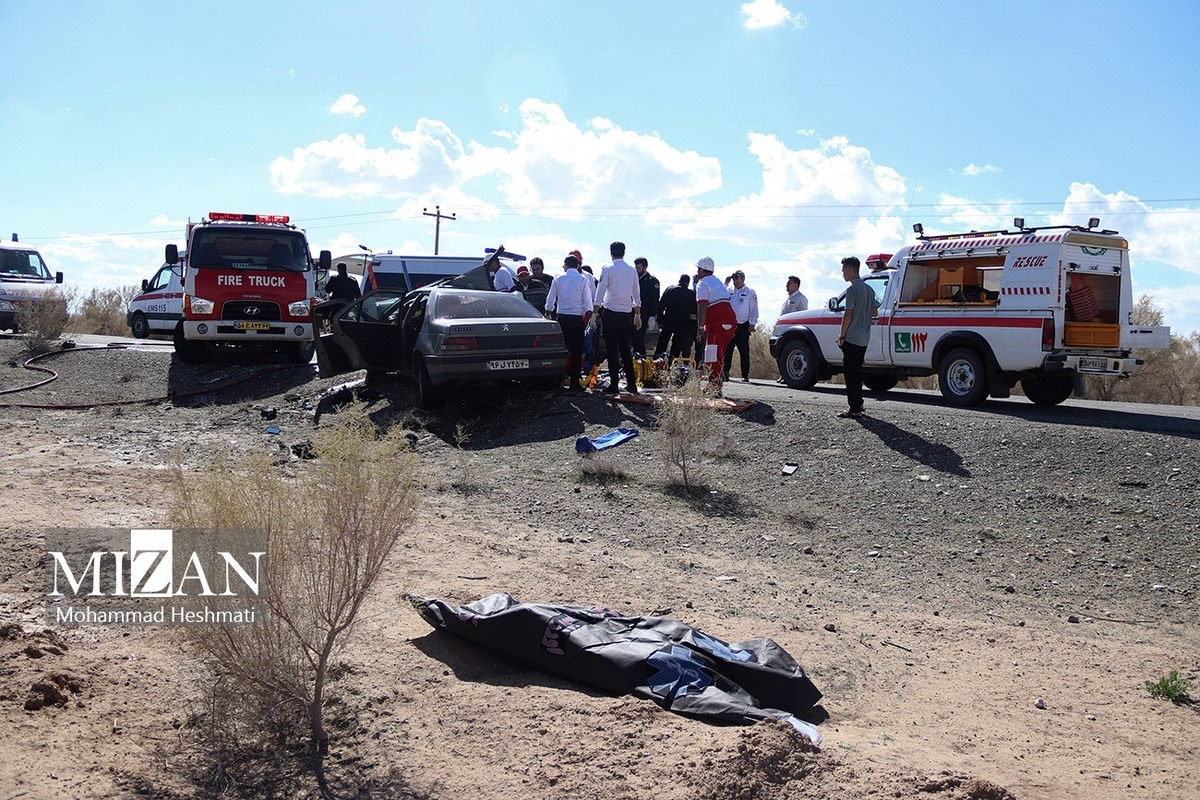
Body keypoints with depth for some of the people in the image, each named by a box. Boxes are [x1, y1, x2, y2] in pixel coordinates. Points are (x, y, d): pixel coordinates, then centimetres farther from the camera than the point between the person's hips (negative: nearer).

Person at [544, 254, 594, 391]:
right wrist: (588, 314, 9)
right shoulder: (583, 279, -2)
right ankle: (574, 383, -1)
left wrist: (548, 313, 22)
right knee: (576, 351, 1)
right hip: (577, 318, -2)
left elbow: (550, 299, 8)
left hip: (562, 318, 2)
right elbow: (588, 301, -2)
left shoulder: (558, 279, 4)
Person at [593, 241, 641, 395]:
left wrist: (595, 313, -2)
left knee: (612, 350, -1)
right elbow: (637, 295, 13)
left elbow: (600, 292, -8)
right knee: (626, 349, 11)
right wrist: (638, 315, 22)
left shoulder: (607, 270, -6)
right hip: (627, 313, 4)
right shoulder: (632, 271, 7)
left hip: (610, 313, -4)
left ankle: (614, 384, -3)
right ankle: (631, 383, 11)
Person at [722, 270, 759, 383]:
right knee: (727, 350, 1)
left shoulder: (750, 292, 3)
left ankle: (745, 376, 3)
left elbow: (754, 310, 1)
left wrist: (752, 324, -6)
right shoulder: (729, 291, 13)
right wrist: (726, 283, 3)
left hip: (743, 326, -3)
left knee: (744, 352, -1)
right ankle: (725, 373, 5)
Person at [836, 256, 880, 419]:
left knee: (851, 374, -5)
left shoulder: (852, 289, -14)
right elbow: (874, 312, 18)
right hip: (864, 339, 9)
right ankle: (858, 405, 24)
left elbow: (848, 314, -16)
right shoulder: (869, 289, 13)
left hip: (852, 338, -9)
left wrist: (842, 336, -11)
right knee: (857, 372, 17)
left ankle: (854, 410, -6)